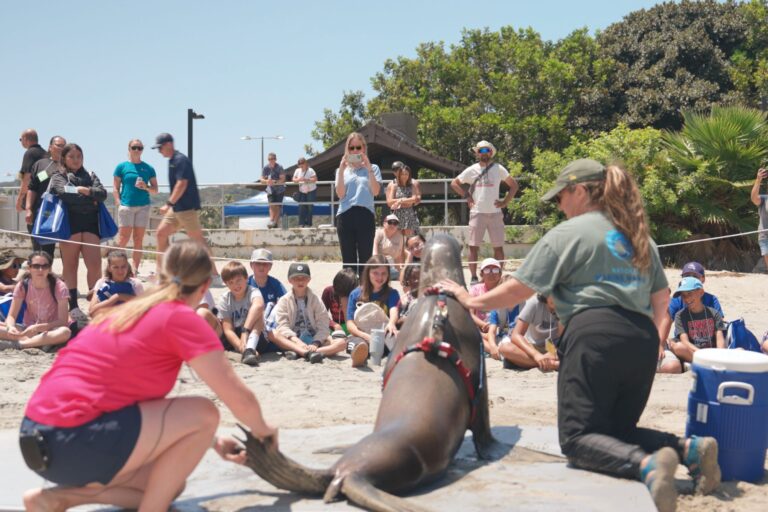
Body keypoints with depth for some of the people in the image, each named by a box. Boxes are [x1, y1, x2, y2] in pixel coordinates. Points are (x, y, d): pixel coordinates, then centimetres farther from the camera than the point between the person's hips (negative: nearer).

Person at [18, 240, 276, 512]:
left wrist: (212, 441, 33)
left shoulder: (130, 311, 20)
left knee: (167, 484, 19)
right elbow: (240, 399, -5)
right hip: (72, 440, -9)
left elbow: (150, 399, 30)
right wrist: (262, 429, 17)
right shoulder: (181, 318, -6)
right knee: (204, 414, -5)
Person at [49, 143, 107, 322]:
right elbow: (66, 193, -11)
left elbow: (102, 193, 5)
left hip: (89, 223, 3)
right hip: (69, 224, -3)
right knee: (70, 266, 1)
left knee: (95, 265, -7)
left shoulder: (90, 176, 20)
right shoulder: (58, 177, 9)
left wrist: (85, 190, -7)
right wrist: (90, 198, -3)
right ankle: (73, 306, 4)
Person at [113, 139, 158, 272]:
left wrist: (146, 187, -9)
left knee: (139, 239, 3)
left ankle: (135, 269, 8)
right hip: (126, 206, -2)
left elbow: (155, 190, 11)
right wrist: (119, 204, -6)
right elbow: (116, 189, 5)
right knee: (123, 238, -6)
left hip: (143, 206, 2)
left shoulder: (149, 168, 9)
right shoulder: (121, 167, 5)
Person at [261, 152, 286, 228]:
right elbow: (262, 180, -3)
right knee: (272, 206, -8)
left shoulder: (279, 167, -12)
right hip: (270, 190, 2)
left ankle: (275, 222, -3)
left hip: (279, 190, -2)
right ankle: (271, 221, -15)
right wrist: (266, 181, -26)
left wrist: (274, 182, -33)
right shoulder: (265, 168, -4)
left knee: (277, 206, -4)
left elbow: (282, 179, -17)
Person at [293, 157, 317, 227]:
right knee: (301, 207, -4)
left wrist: (307, 179, -30)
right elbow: (294, 179, 1)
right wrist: (298, 180, -21)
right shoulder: (297, 170, 2)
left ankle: (308, 223, 3)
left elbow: (315, 179, -18)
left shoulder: (310, 170, -11)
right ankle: (301, 223, -1)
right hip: (302, 192, 4)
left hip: (311, 191, -4)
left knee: (309, 207, -3)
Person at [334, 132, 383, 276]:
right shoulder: (342, 169, 14)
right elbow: (340, 194, 1)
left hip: (366, 215, -1)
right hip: (345, 215, 1)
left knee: (365, 257, -2)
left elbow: (375, 191, -5)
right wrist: (341, 171, -6)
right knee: (348, 259, 3)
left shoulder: (373, 168, 10)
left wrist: (369, 169, -9)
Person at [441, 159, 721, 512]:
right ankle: (688, 448, -7)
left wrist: (472, 301, 14)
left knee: (578, 437, -4)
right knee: (618, 430, 18)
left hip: (595, 334, -7)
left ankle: (645, 465, -32)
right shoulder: (638, 234, 23)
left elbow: (519, 289, 1)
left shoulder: (568, 233, 2)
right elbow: (661, 299, 28)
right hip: (643, 339, 7)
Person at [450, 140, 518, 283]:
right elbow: (454, 183, 13)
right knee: (473, 246, -2)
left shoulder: (498, 169, 4)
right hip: (477, 213, 0)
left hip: (495, 213, 0)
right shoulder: (471, 170, 4)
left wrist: (505, 201, 0)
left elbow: (514, 185, 10)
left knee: (498, 247, 2)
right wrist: (466, 196, 1)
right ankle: (474, 277, 4)